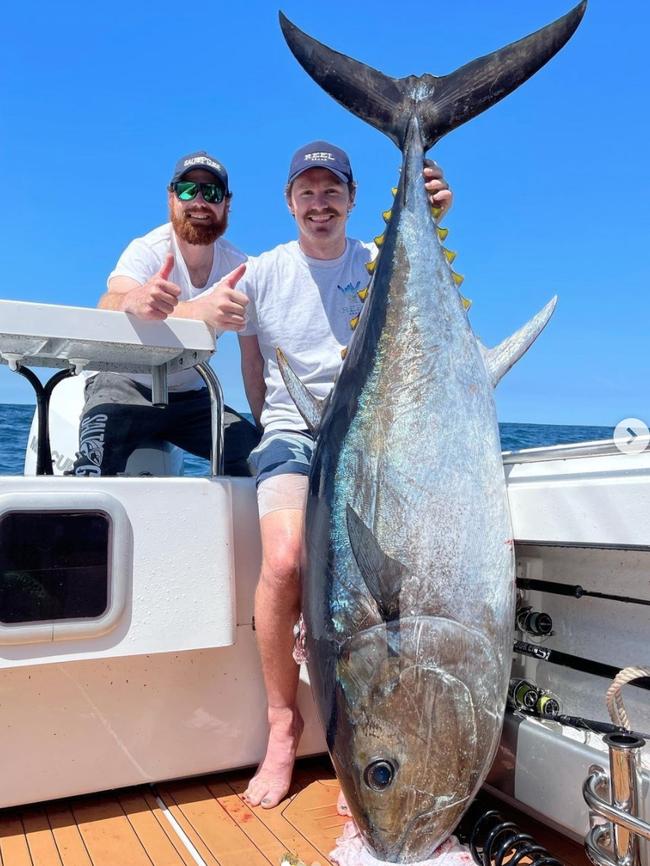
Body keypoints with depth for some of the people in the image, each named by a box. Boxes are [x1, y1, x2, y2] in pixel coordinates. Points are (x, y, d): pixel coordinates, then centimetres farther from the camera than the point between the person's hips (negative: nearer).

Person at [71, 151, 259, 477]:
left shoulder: (238, 266, -7)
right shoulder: (146, 250, -18)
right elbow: (109, 306, -40)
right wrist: (134, 301, -63)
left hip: (190, 396, 4)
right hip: (126, 385, -3)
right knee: (94, 471, -30)